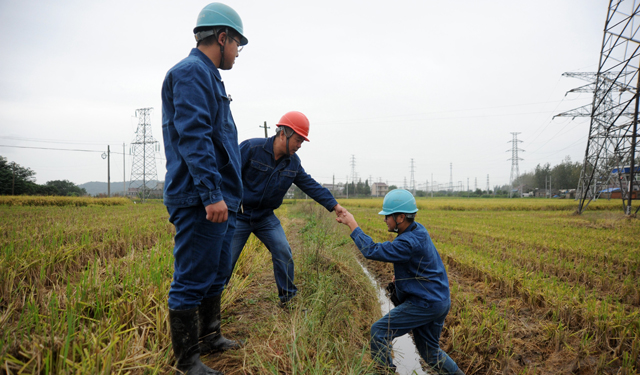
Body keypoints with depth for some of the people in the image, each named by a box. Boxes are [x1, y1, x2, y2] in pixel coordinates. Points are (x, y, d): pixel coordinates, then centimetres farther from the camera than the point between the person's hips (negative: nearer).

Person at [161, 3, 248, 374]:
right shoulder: (192, 72, -10)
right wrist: (212, 194, -25)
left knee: (215, 273, 19)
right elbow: (193, 137, -21)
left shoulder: (207, 76, 22)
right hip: (200, 201, -11)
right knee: (193, 280, -2)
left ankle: (210, 336, 34)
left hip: (219, 201, 11)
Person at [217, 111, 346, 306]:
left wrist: (334, 205, 0)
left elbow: (310, 185, 5)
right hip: (239, 215, -5)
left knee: (283, 251, -3)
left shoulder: (293, 162, 0)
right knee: (226, 260, -2)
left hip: (266, 217, 5)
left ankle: (288, 298, 14)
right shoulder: (251, 148, -18)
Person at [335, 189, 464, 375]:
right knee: (429, 351, 21)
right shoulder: (418, 230, 5)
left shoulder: (409, 242, -26)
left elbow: (371, 251, -25)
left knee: (379, 331, -3)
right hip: (439, 300, 10)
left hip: (425, 304, -10)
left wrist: (352, 224, -19)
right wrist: (400, 273, 8)